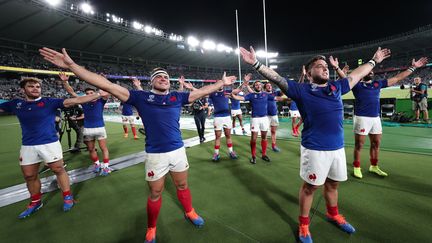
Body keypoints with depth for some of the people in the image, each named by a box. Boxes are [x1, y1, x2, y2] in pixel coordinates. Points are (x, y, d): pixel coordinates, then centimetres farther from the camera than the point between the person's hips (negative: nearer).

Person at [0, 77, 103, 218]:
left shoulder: (49, 102, -5)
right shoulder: (16, 104, 7)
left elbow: (75, 101, -15)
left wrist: (98, 94, -23)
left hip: (50, 144, -4)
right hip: (27, 146, 4)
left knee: (58, 170, 3)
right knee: (29, 176, 13)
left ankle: (67, 196, 18)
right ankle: (35, 202, 33)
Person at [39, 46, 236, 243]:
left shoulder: (177, 97, 5)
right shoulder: (141, 97, -2)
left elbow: (201, 92, 12)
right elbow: (108, 86, -6)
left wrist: (222, 83, 15)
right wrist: (71, 65, -8)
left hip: (178, 151, 3)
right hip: (155, 155, -2)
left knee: (182, 186, 20)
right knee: (155, 193, 13)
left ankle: (189, 212, 48)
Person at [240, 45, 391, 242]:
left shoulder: (337, 87, 10)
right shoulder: (302, 90, -7)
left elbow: (357, 74, 26)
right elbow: (277, 78, -15)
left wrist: (374, 60, 38)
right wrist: (256, 63, -24)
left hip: (338, 147, 6)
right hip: (315, 149, -6)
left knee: (332, 184, 23)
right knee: (310, 187, 7)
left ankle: (333, 214, 48)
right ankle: (303, 225, 27)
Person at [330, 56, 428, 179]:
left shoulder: (378, 84, 15)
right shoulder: (357, 85, -3)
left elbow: (397, 78, 23)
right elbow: (345, 78, -19)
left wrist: (413, 67, 24)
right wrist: (337, 67, -35)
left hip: (376, 118, 7)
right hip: (362, 118, -6)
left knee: (376, 144, 15)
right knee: (359, 145, 1)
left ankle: (374, 166, 31)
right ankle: (357, 168, 13)